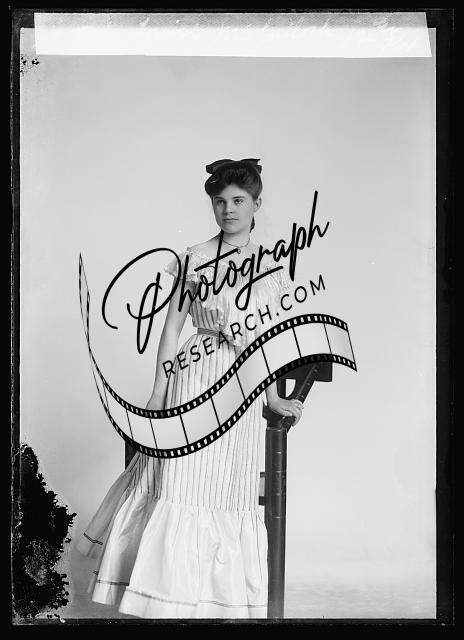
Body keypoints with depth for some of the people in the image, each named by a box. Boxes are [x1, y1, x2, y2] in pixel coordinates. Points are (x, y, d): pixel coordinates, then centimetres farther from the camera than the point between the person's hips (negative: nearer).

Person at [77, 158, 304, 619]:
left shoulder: (271, 270, 10)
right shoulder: (194, 259, 0)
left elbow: (265, 339, 14)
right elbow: (172, 326, 1)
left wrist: (274, 398, 11)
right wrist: (158, 391, -2)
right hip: (196, 381, -3)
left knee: (232, 499, 8)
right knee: (184, 490, -4)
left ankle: (225, 605, 19)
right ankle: (171, 602, 6)